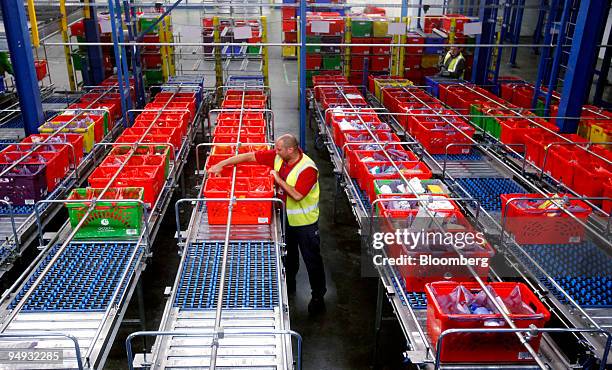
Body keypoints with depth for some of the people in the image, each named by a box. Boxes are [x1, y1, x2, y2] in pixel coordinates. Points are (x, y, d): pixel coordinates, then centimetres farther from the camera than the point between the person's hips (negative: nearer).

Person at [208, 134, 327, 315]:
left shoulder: (307, 168, -27)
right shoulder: (277, 156, -8)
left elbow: (297, 195, -32)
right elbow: (250, 156, -8)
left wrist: (279, 179, -24)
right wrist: (221, 164, -11)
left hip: (304, 221, -6)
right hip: (285, 217, 6)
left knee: (311, 259, 6)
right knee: (288, 254, 23)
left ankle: (318, 296, 20)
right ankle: (289, 285, 44)